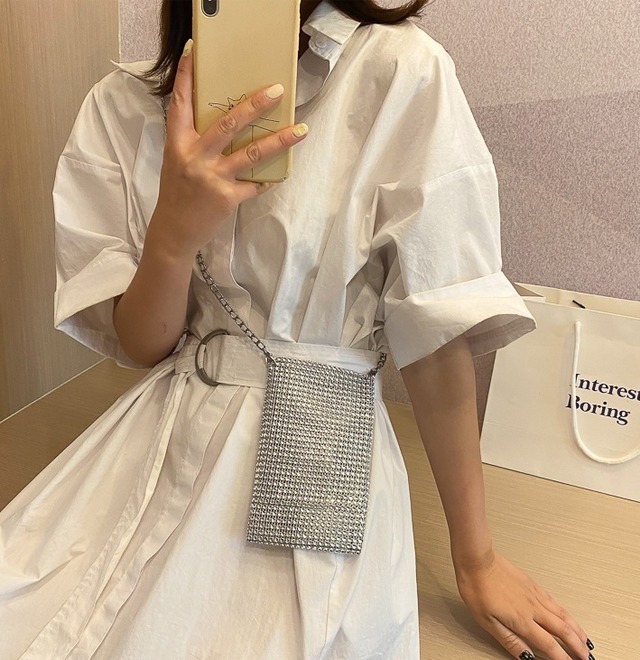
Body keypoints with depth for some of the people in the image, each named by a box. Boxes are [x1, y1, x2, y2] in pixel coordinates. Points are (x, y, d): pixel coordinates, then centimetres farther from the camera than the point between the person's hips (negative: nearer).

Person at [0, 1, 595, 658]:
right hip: (159, 452, 4)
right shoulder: (124, 104, 1)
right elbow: (139, 346, 1)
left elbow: (438, 333, -10)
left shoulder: (397, 72, -11)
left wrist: (475, 560, -2)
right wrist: (174, 230, -21)